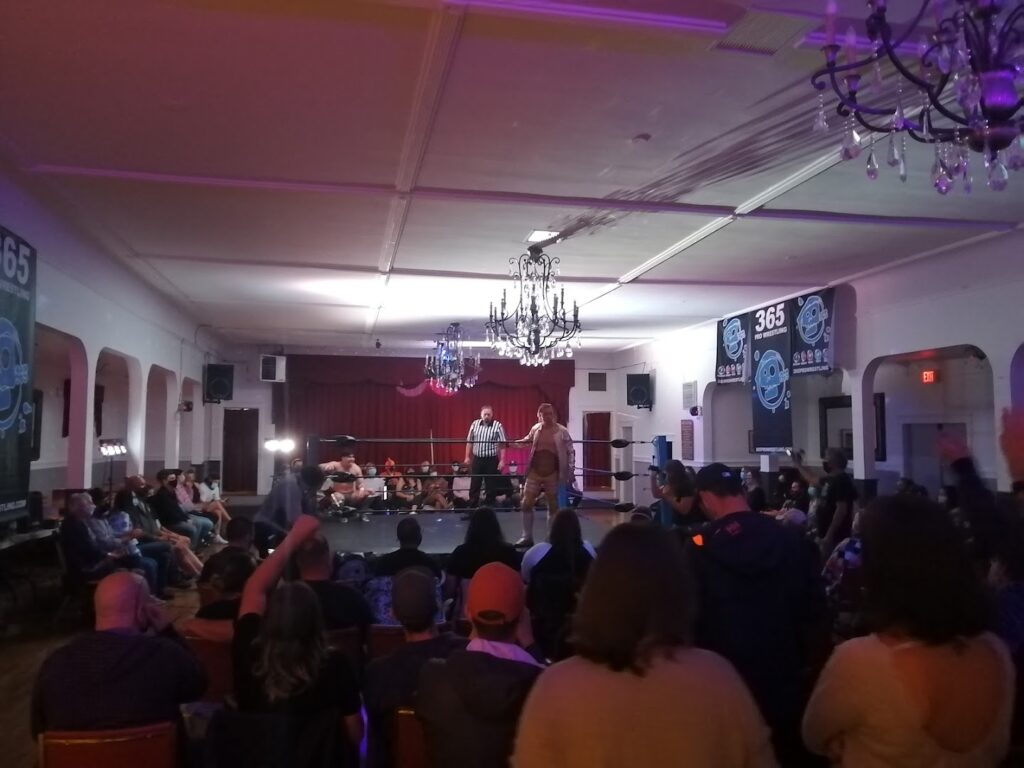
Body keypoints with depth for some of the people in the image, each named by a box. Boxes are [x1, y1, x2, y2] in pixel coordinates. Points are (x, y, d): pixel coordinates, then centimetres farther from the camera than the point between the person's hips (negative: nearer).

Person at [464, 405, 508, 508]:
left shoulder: (498, 426, -7)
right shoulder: (475, 424, 3)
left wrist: (502, 460, -12)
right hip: (477, 459, 3)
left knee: (491, 486, 5)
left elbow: (502, 445, -8)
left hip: (491, 460, -3)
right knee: (474, 485, 7)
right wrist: (467, 457, 9)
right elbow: (469, 442, 11)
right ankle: (472, 506, 16)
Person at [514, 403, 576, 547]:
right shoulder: (535, 429, 1)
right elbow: (529, 439, 23)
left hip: (552, 474, -3)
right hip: (534, 472, 3)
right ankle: (527, 537, 11)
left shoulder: (562, 432, -9)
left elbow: (571, 452, -6)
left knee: (553, 506, 8)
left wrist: (571, 472, -12)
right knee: (526, 504, 0)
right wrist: (519, 442, 5)